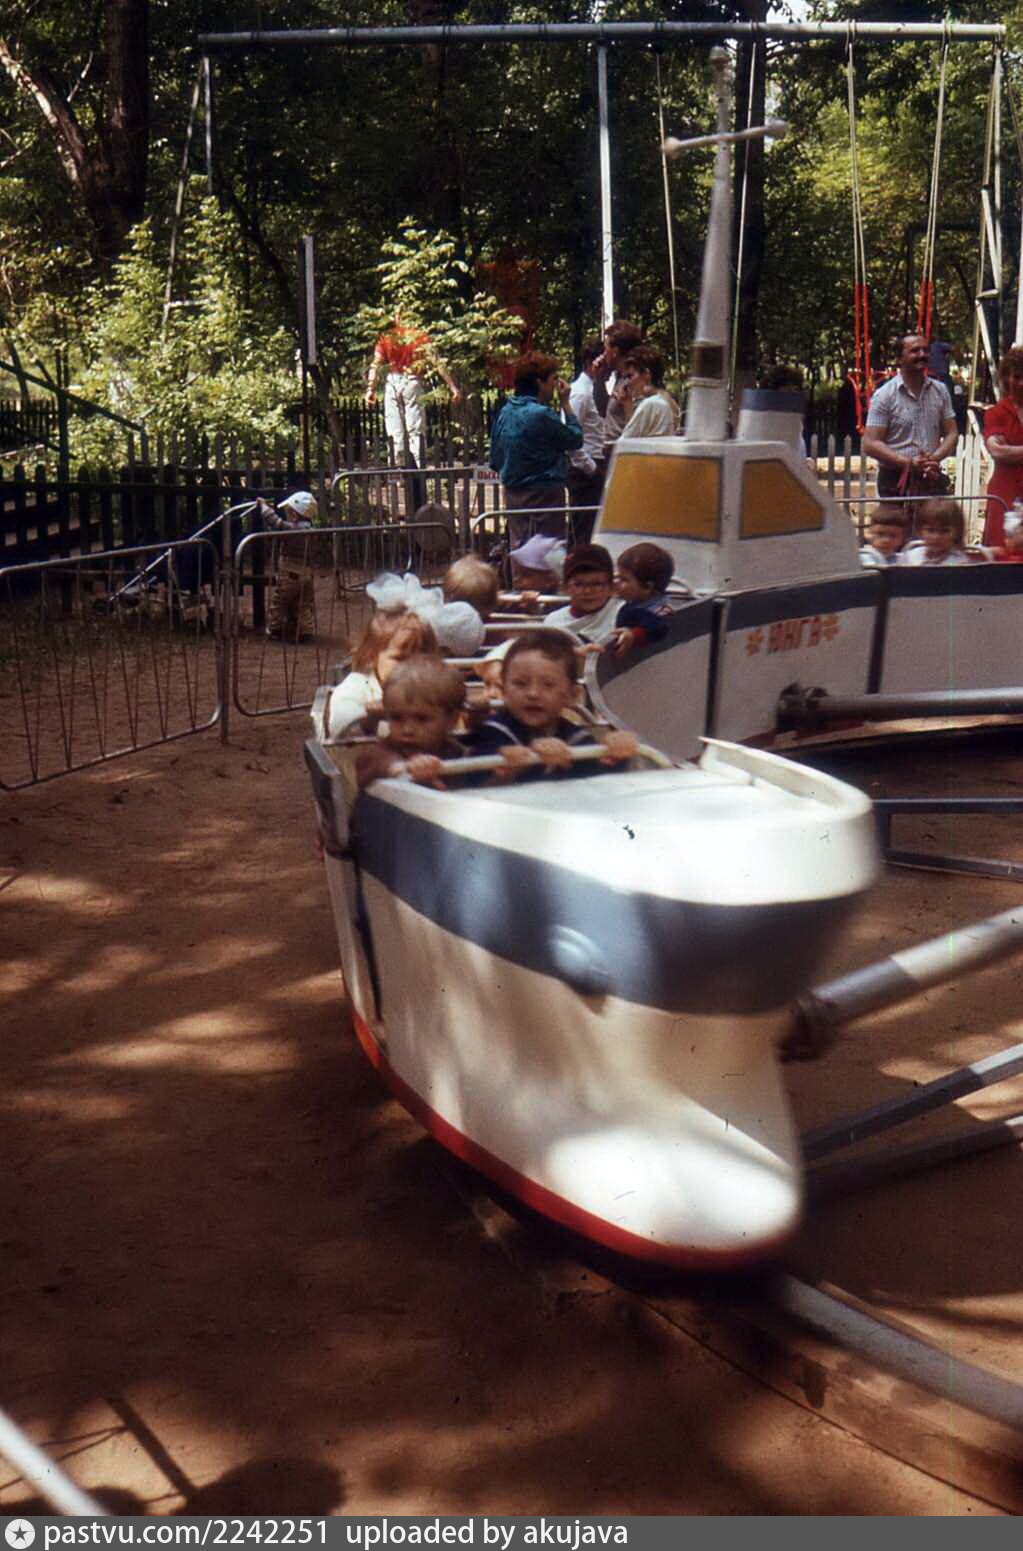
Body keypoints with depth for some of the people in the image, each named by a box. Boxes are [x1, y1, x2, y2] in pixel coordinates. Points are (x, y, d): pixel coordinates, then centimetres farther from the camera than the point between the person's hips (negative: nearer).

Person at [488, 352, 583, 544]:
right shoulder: (542, 414, -19)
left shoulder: (506, 411, 5)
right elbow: (576, 440, -9)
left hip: (513, 492, 8)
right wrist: (565, 403, -4)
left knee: (519, 547, 13)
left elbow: (495, 459, 11)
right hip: (544, 493, -8)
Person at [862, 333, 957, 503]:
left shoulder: (940, 391, 12)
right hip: (896, 483, -4)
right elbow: (870, 444, -8)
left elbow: (951, 433, 12)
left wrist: (934, 458, -10)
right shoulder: (884, 396, -3)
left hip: (932, 479, 4)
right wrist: (909, 462, -17)